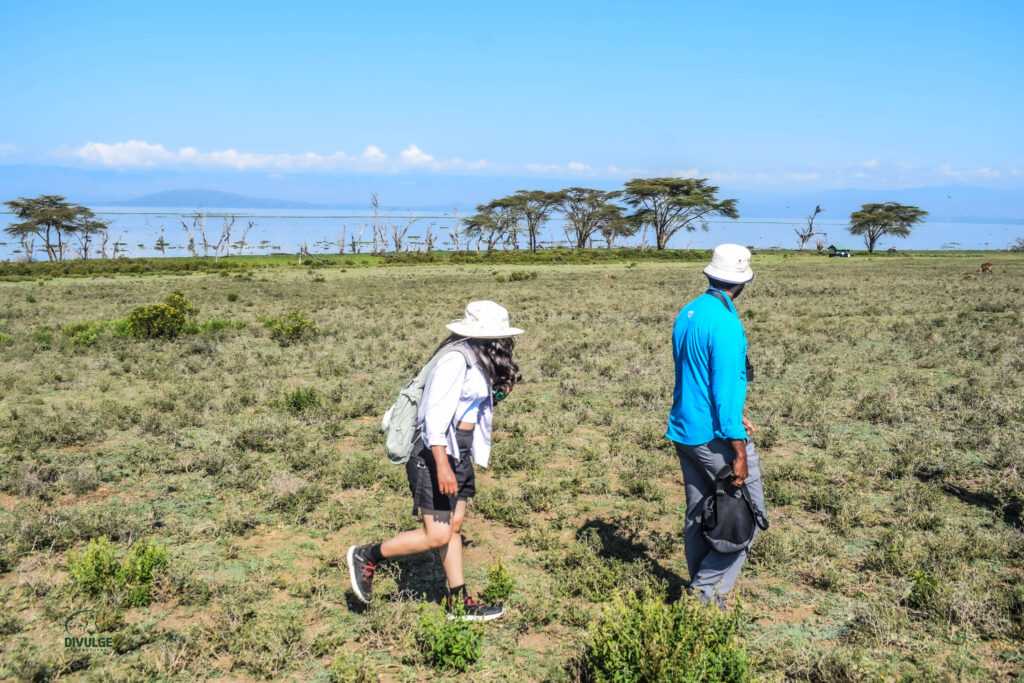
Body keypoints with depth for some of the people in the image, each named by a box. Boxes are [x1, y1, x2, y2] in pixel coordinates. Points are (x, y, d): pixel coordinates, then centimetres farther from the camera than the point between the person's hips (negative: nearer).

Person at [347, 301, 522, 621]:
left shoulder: (475, 360, 10)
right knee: (436, 536, -4)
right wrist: (442, 465, -29)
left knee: (454, 526, 13)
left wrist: (499, 392, 8)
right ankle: (367, 556, 13)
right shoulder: (456, 359, -19)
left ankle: (458, 602, 22)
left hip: (458, 454, 10)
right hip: (437, 454, -10)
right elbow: (436, 413, -25)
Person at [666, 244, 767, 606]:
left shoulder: (688, 313, 8)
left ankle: (700, 589, 26)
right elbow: (727, 390, -21)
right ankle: (708, 589, 4)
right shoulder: (725, 324, -19)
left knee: (698, 514, 16)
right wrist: (739, 453, -17)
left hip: (684, 431, 9)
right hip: (715, 437, -9)